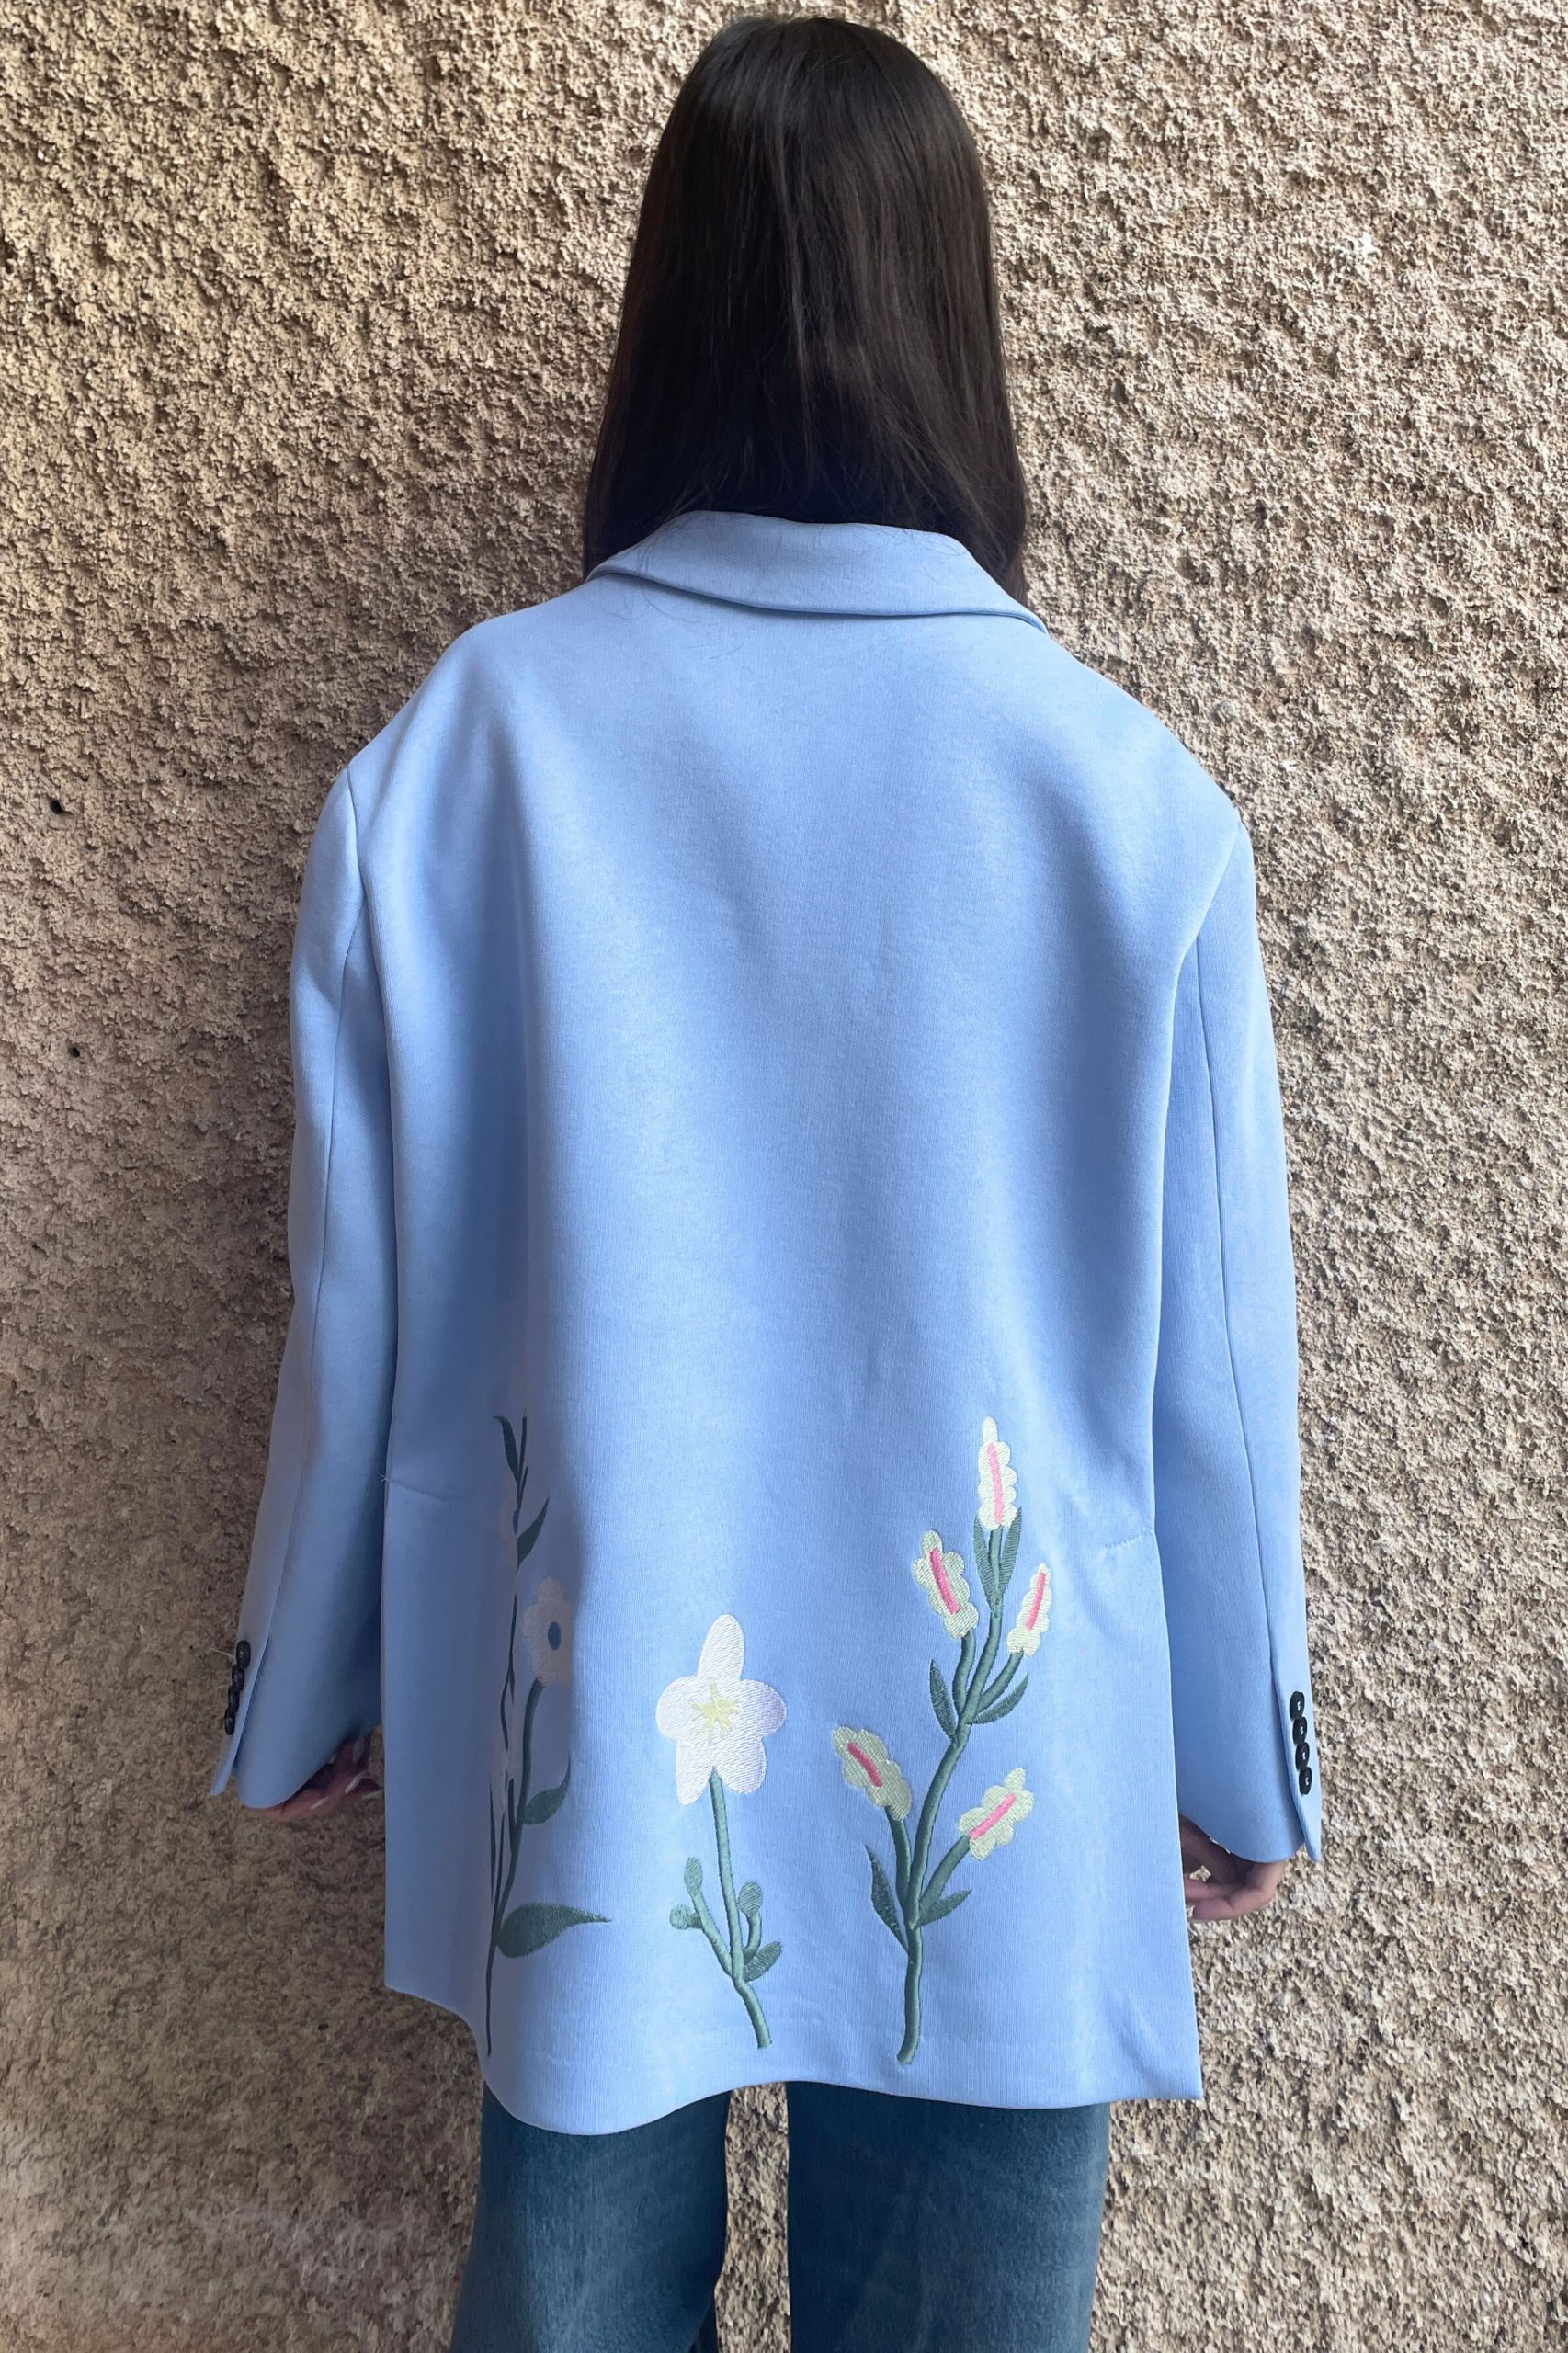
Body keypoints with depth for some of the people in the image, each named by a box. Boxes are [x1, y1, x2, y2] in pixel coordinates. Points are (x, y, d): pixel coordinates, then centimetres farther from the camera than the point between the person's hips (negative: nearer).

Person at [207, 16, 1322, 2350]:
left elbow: (357, 1300, -4)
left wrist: (311, 1696, 12)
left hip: (583, 1770, 2)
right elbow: (1210, 1355, -7)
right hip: (1007, 1796, 0)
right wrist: (1241, 1763, 9)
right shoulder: (1129, 792, -12)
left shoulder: (456, 751, -10)